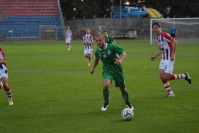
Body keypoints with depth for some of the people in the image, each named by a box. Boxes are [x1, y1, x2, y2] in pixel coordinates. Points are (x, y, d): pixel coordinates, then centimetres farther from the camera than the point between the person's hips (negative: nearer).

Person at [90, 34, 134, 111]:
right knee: (105, 85, -25)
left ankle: (128, 104, 33)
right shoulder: (97, 51, -5)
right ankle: (106, 104, -3)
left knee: (122, 88, 7)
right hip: (107, 70, 1)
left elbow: (123, 53, -16)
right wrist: (93, 68, 27)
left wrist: (120, 60, -34)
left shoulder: (112, 47, -18)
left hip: (117, 70, -1)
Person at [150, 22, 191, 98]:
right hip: (163, 59, 9)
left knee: (166, 77, -10)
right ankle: (170, 93, 10)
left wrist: (172, 54, -22)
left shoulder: (164, 35, -15)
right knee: (162, 76, 1)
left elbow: (174, 42, -20)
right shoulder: (157, 38, 13)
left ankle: (184, 76, 9)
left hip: (169, 59, -9)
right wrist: (155, 56, 12)